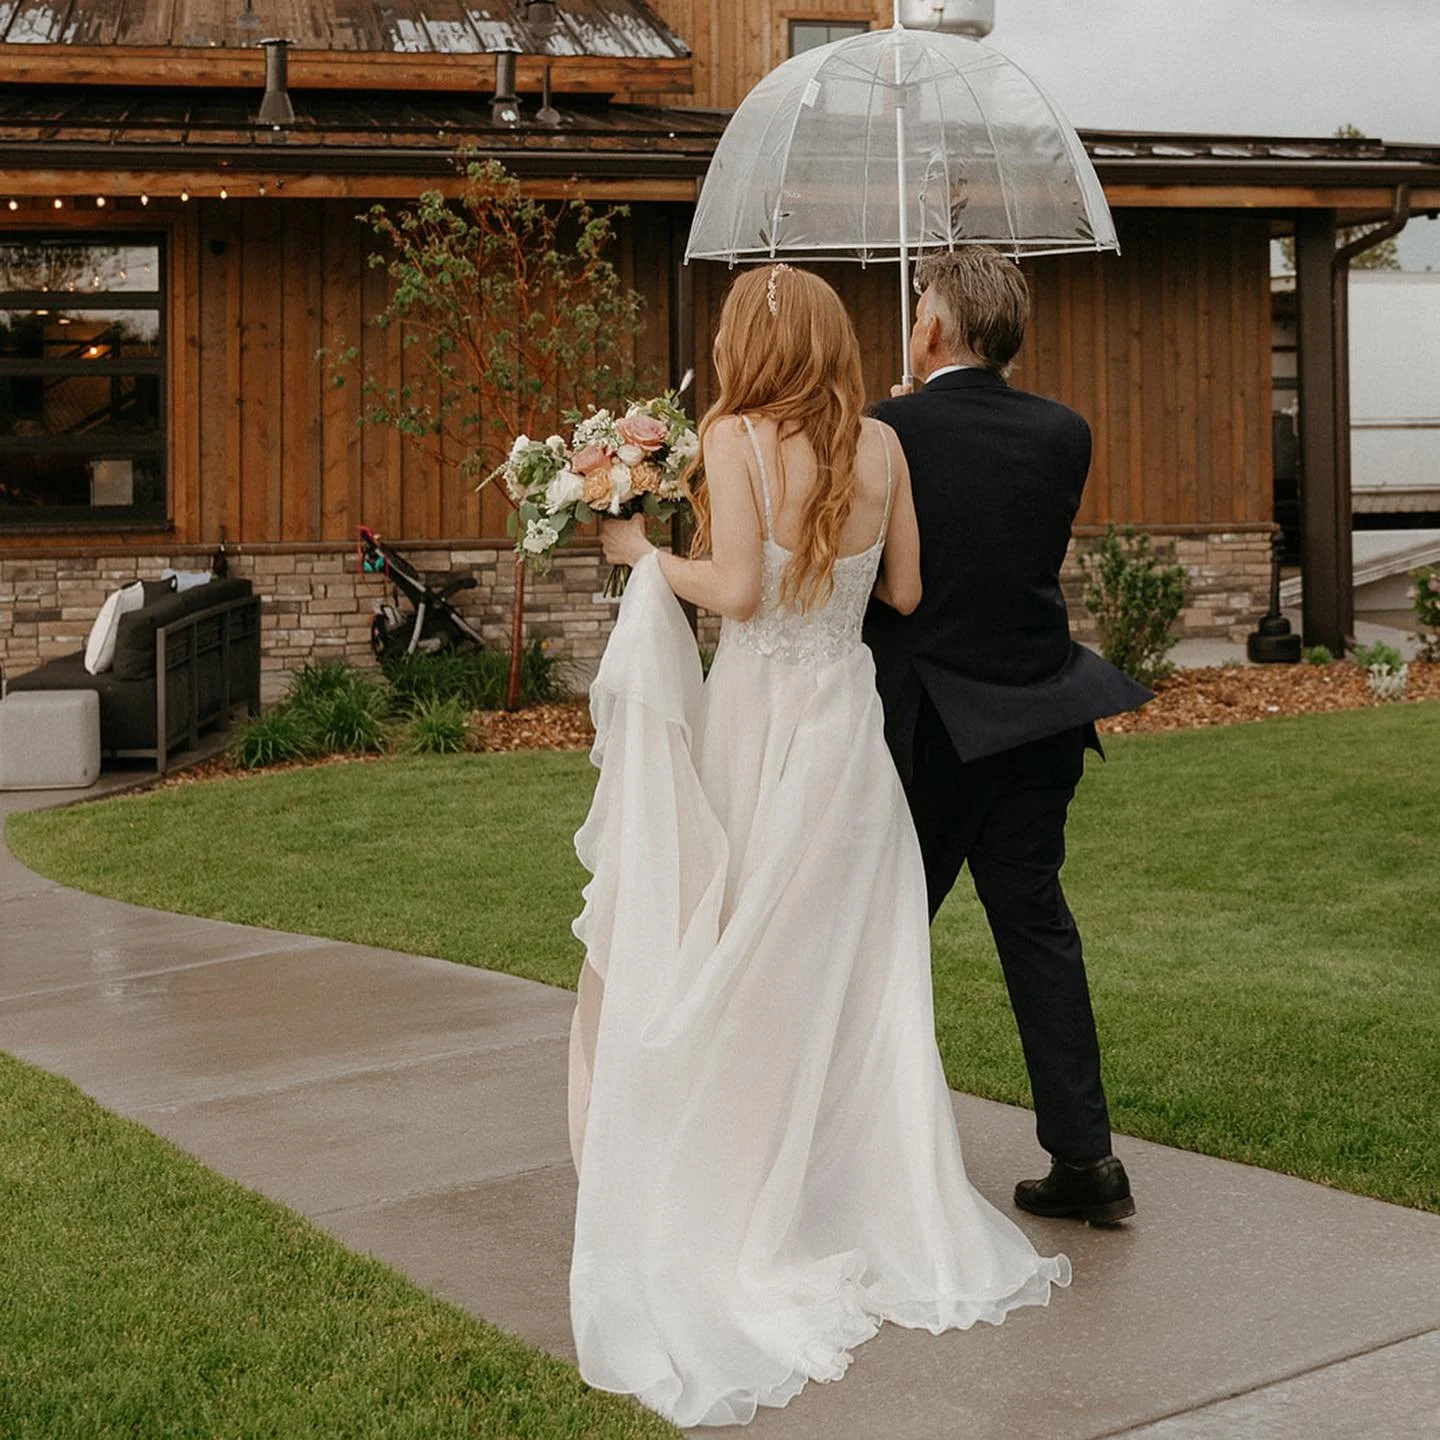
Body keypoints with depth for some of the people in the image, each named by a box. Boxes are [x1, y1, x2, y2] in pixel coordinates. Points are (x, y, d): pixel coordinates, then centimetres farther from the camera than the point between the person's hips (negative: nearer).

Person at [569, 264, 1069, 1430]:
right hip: (848, 719, 3)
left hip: (755, 718, -3)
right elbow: (905, 591, 8)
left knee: (746, 970, 8)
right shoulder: (882, 445, 1)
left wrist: (646, 555, -1)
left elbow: (736, 588, -17)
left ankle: (738, 1214, 16)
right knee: (858, 973, 11)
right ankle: (902, 1224, 15)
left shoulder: (738, 436, -10)